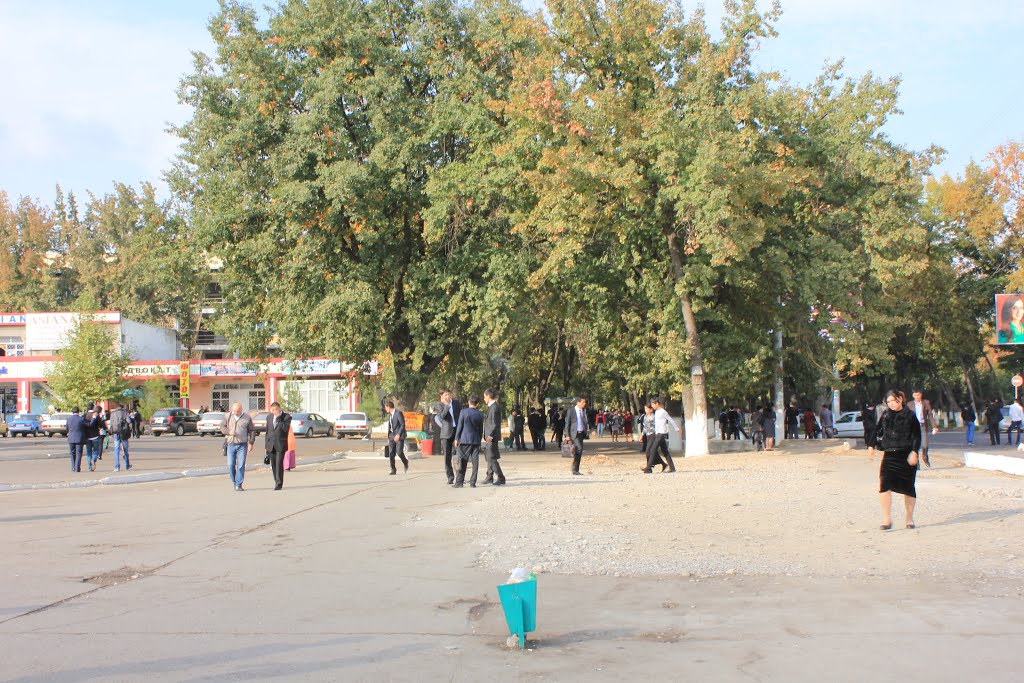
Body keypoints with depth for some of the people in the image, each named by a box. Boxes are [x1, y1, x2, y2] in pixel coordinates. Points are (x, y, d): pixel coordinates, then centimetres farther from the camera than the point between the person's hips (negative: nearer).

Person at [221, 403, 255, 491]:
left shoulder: (247, 418, 2)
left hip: (242, 445, -2)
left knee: (241, 465, -8)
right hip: (231, 445, 2)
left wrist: (251, 443, 0)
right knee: (230, 465, 0)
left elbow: (252, 430, 7)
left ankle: (238, 485, -4)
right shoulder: (228, 416, 6)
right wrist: (228, 432, -12)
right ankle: (234, 482, 18)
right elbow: (222, 427, 9)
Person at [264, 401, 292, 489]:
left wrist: (278, 419, -16)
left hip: (280, 444, -5)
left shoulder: (286, 417, -2)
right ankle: (276, 481, 19)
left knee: (279, 464, -11)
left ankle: (279, 484, -10)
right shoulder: (269, 417, 14)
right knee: (273, 465, 7)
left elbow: (285, 428, -16)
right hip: (271, 444, 5)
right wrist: (266, 444, 15)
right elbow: (267, 431, 18)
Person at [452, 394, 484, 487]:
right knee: (475, 462, 4)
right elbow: (481, 430, 9)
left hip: (465, 440, -3)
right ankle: (472, 482, 3)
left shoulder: (463, 412, -7)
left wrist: (456, 439, 3)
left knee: (462, 462, 1)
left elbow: (459, 426, -4)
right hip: (476, 441, 3)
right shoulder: (480, 415, 3)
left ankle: (459, 482, 1)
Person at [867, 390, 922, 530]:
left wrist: (914, 452, -14)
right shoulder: (886, 415, 11)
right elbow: (878, 431, 19)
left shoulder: (910, 415, -1)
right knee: (884, 485, -12)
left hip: (906, 455, -3)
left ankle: (909, 519, 22)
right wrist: (871, 446, 9)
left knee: (908, 488, 6)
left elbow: (917, 436, -3)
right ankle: (886, 520, -11)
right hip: (889, 455, 3)